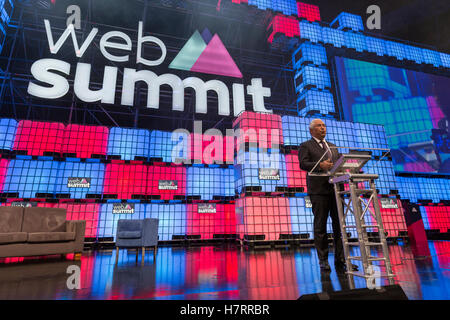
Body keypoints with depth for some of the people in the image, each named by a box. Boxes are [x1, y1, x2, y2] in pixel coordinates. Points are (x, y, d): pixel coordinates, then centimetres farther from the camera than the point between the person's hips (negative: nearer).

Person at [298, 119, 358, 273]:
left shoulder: (333, 146, 25)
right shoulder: (305, 146, 6)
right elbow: (303, 164, -8)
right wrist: (320, 165, -22)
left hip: (335, 188, 6)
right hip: (319, 190, -5)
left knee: (339, 225, 5)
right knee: (320, 227, 1)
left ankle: (340, 261, 14)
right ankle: (323, 261, 11)